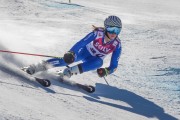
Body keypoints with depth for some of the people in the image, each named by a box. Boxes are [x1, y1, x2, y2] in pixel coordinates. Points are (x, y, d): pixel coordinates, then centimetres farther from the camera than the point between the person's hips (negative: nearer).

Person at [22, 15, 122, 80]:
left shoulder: (117, 45, -20)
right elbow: (82, 42, -30)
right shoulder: (98, 33, -26)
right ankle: (39, 66, -28)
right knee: (67, 59, -30)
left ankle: (69, 71, -35)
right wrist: (71, 53, -46)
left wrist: (106, 71, -37)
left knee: (99, 62, -35)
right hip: (84, 51, -2)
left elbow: (114, 65, -16)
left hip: (93, 60, 2)